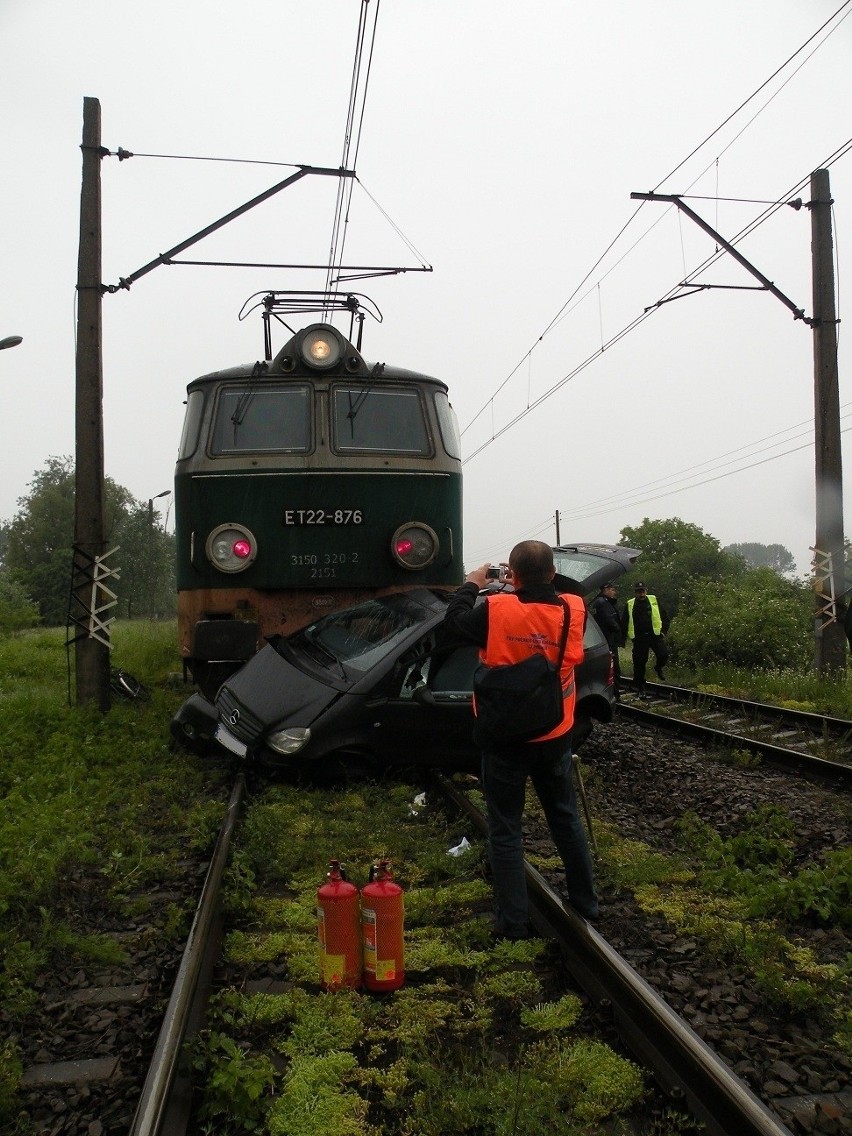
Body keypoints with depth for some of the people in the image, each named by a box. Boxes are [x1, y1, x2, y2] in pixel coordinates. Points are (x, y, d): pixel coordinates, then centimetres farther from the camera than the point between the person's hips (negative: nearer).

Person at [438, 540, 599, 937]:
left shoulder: (496, 610, -21)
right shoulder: (573, 611, -11)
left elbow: (450, 628, -7)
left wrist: (471, 586, 4)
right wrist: (537, 583, 10)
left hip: (505, 739, -3)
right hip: (554, 738, 4)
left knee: (505, 829, 8)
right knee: (566, 819, 21)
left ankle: (513, 921, 12)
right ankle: (585, 903, 33)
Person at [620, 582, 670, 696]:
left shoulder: (654, 601, 5)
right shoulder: (629, 605, 4)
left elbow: (664, 617, 10)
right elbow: (624, 622, 9)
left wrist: (663, 631, 1)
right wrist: (624, 636, 2)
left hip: (655, 635, 0)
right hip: (639, 638, 0)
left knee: (663, 655, -17)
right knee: (639, 664, 1)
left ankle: (658, 668, 19)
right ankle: (641, 689, 15)